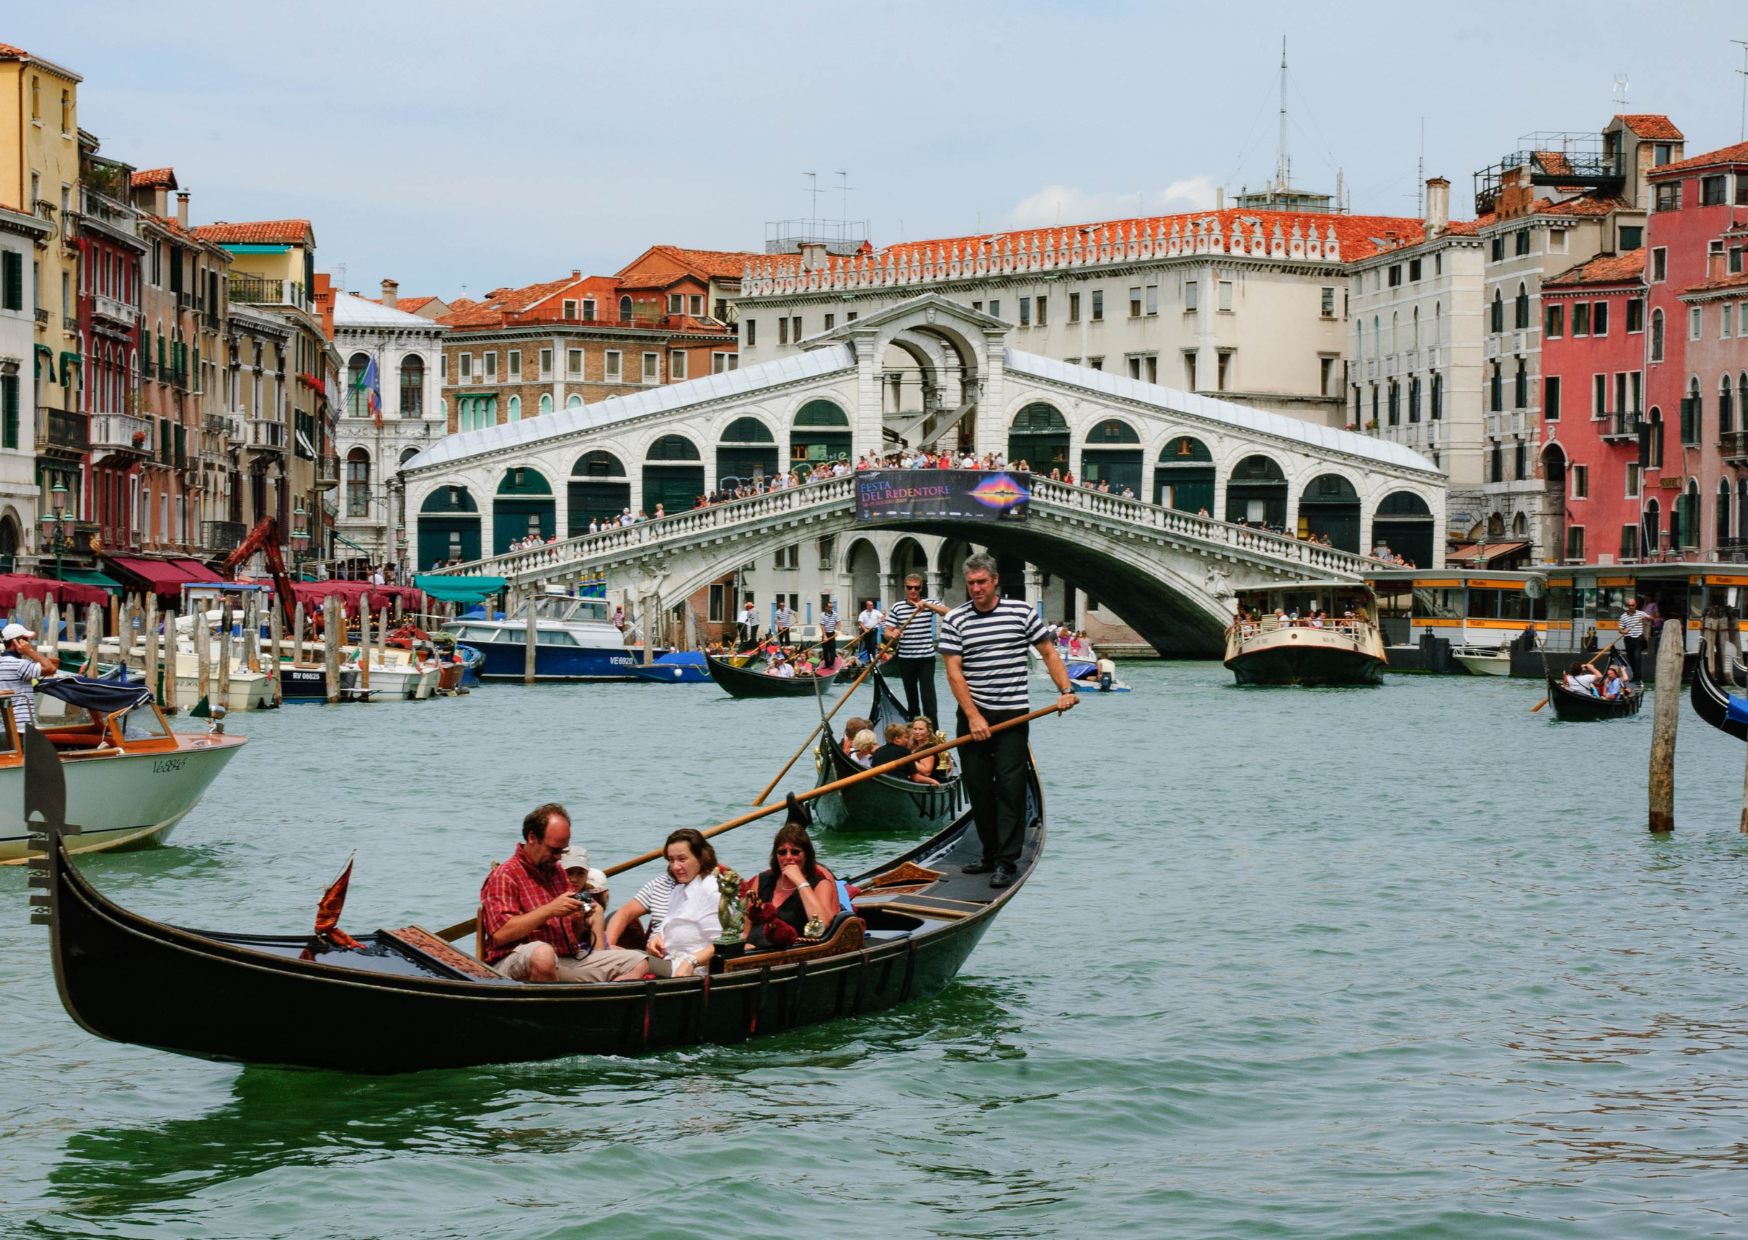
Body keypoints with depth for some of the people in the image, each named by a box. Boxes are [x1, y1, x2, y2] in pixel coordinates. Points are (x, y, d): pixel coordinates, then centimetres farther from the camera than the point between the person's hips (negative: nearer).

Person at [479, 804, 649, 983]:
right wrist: (549, 910, -15)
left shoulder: (558, 873, 23)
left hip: (569, 960, 8)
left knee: (637, 962, -5)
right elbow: (500, 934, -18)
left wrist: (579, 921, 5)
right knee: (543, 953, -43)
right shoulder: (504, 876, -2)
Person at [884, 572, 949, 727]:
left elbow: (948, 613, -17)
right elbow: (887, 632, 3)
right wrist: (892, 634, -21)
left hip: (926, 658, -2)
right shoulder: (897, 607, 4)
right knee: (911, 696, 11)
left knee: (928, 696, -9)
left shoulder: (929, 603, 0)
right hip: (906, 659, 2)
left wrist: (927, 605, -29)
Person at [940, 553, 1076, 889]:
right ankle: (990, 853, 19)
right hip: (972, 716, 2)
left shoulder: (1022, 612, 0)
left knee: (1009, 786, -8)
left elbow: (1048, 652, 9)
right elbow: (953, 671, -4)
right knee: (977, 787, 6)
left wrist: (1065, 689, -5)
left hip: (1011, 715, -2)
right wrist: (973, 717, -12)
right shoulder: (955, 620, 0)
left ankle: (1007, 861, -6)